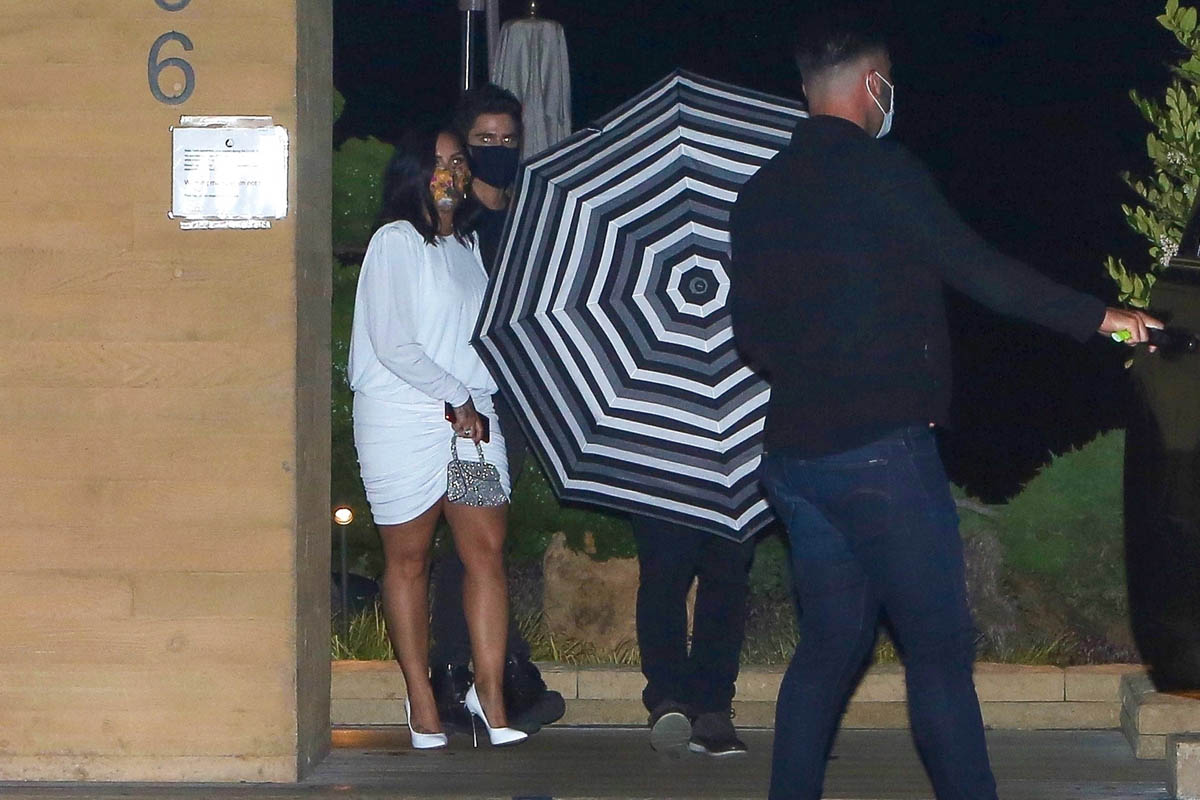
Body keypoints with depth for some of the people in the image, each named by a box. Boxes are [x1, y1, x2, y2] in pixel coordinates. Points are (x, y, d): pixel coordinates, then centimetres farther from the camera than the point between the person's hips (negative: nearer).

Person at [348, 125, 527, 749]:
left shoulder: (469, 245, 18)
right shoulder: (395, 242, -4)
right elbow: (392, 343, -11)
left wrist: (480, 404, 10)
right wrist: (455, 398, -10)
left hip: (472, 417, 6)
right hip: (403, 419, -6)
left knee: (487, 548, -5)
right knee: (409, 558, 1)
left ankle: (490, 695, -6)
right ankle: (421, 701, 7)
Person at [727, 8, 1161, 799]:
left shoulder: (761, 194, 13)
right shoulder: (881, 170, -8)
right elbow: (977, 268, -12)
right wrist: (1098, 317, -6)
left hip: (797, 454, 7)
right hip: (884, 449, -7)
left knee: (830, 645, 12)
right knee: (939, 648, -4)